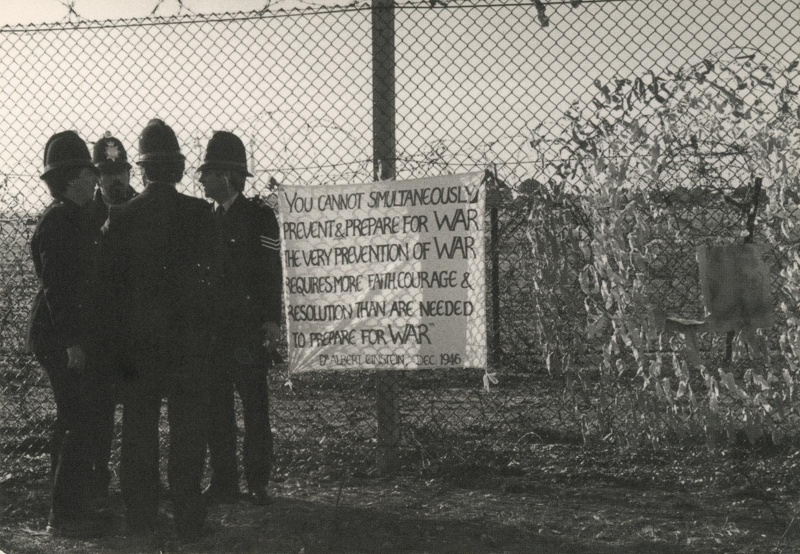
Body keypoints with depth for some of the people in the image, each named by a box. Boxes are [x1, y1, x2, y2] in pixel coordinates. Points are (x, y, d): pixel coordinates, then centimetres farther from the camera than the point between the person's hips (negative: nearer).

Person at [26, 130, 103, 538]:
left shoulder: (76, 218, 16)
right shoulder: (58, 220, -14)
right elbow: (56, 285, -20)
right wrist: (71, 342, -23)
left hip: (67, 336, 10)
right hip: (60, 336, -10)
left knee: (72, 421, 15)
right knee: (78, 422, -10)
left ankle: (64, 511, 23)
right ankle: (67, 515, -6)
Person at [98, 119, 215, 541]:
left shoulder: (120, 216, -2)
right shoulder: (199, 212, -7)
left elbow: (107, 283, 0)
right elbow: (213, 273, -2)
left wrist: (116, 339, 6)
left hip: (136, 343, 2)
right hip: (188, 339, -2)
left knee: (138, 432, 10)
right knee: (187, 433, 4)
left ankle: (141, 518, 15)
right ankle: (188, 518, 5)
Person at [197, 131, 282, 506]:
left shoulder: (259, 218, -3)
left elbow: (271, 275, -6)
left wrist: (271, 324, -12)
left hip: (248, 329, -6)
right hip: (212, 329, 6)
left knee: (254, 407, -1)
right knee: (216, 408, 6)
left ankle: (257, 483, 5)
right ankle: (223, 482, 12)